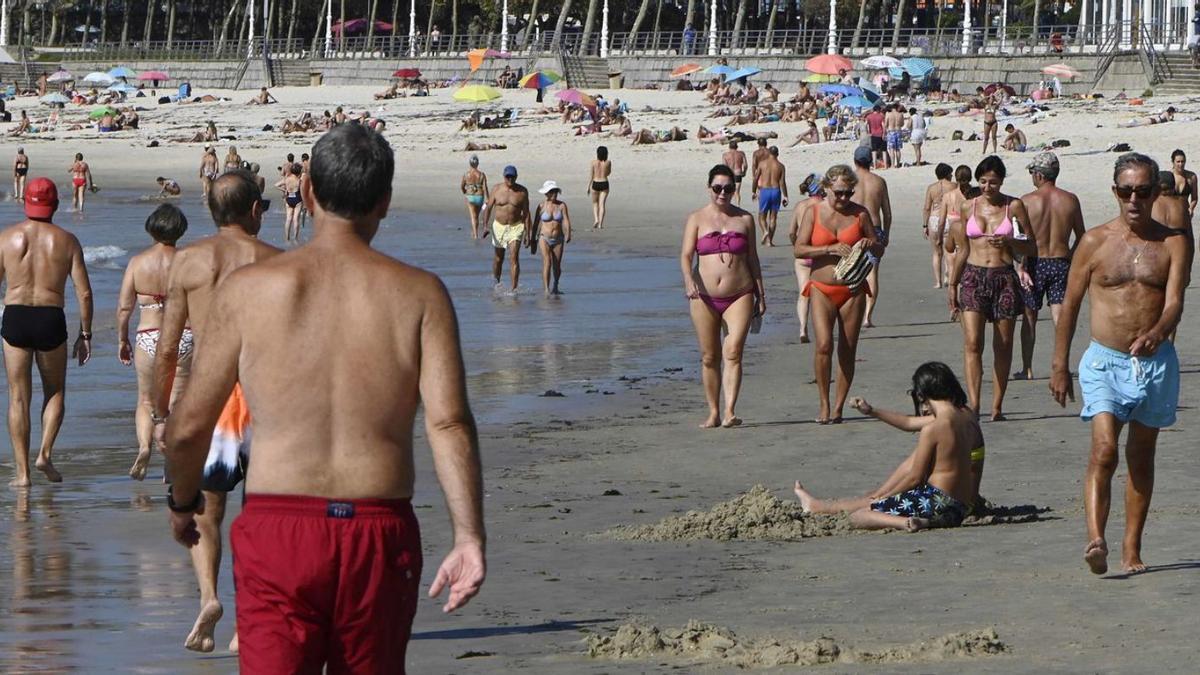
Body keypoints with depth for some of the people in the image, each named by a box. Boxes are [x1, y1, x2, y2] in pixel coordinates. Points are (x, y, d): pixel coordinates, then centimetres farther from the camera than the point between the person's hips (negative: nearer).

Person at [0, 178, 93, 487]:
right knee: (55, 391, 19)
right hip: (51, 319, 0)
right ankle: (45, 453, 1)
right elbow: (84, 293, -1)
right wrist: (85, 334, 8)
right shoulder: (67, 241, 2)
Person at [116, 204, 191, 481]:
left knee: (146, 401, 16)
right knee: (175, 403, 6)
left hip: (147, 338, 1)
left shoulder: (137, 262, -2)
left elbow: (124, 307, 0)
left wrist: (122, 339, 13)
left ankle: (144, 447, -9)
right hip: (183, 336, -1)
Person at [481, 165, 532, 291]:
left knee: (514, 258, -14)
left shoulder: (522, 191, -4)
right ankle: (496, 282, 39)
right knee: (498, 257, 15)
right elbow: (488, 208, 1)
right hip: (499, 226, 2)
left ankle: (514, 289, -15)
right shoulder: (497, 190, -4)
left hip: (516, 227, -2)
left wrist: (527, 233, -2)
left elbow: (526, 213, 0)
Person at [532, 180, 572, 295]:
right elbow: (536, 223, 4)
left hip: (558, 239, 2)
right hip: (544, 238, -2)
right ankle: (546, 289, -23)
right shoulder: (542, 206, -3)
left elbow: (566, 221, -9)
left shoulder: (562, 205, -1)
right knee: (547, 262, -20)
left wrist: (568, 234, -25)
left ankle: (555, 287, 35)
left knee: (557, 266, 9)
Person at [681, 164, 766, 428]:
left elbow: (752, 258, 15)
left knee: (733, 352, -15)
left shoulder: (745, 219, 10)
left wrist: (760, 293, 13)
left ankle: (730, 411, -22)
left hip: (739, 295, 0)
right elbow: (686, 255, -5)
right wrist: (689, 280, -23)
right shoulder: (697, 219, 5)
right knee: (709, 357, 5)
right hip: (705, 297, 0)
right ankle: (713, 413, 14)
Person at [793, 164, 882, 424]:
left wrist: (870, 245, -12)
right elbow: (799, 249, -6)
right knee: (824, 344, -17)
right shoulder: (813, 213, 1)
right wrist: (830, 249, -20)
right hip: (822, 289, -2)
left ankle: (838, 407, 10)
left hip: (852, 290, 2)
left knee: (848, 349, 1)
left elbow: (878, 247, 12)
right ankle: (824, 404, -4)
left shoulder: (860, 213, 4)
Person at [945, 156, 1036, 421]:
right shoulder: (969, 207, 7)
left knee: (1003, 346, 4)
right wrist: (952, 284, 16)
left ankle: (997, 406, 14)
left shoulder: (1014, 206, 2)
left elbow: (1031, 248, 4)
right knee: (972, 342, -14)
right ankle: (974, 405, -21)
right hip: (974, 277, 1)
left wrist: (1009, 242, -15)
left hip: (1004, 278, 0)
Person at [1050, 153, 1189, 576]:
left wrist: (1156, 333, -32)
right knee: (1104, 450, -18)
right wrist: (1059, 365, 7)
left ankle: (1132, 549, 17)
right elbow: (1071, 304, 7)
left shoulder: (1173, 244, 2)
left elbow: (1174, 301, -11)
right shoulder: (1095, 242, 1)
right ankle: (1096, 539, -29)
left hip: (1155, 362, 2)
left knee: (1141, 456, 10)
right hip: (1105, 361, -2)